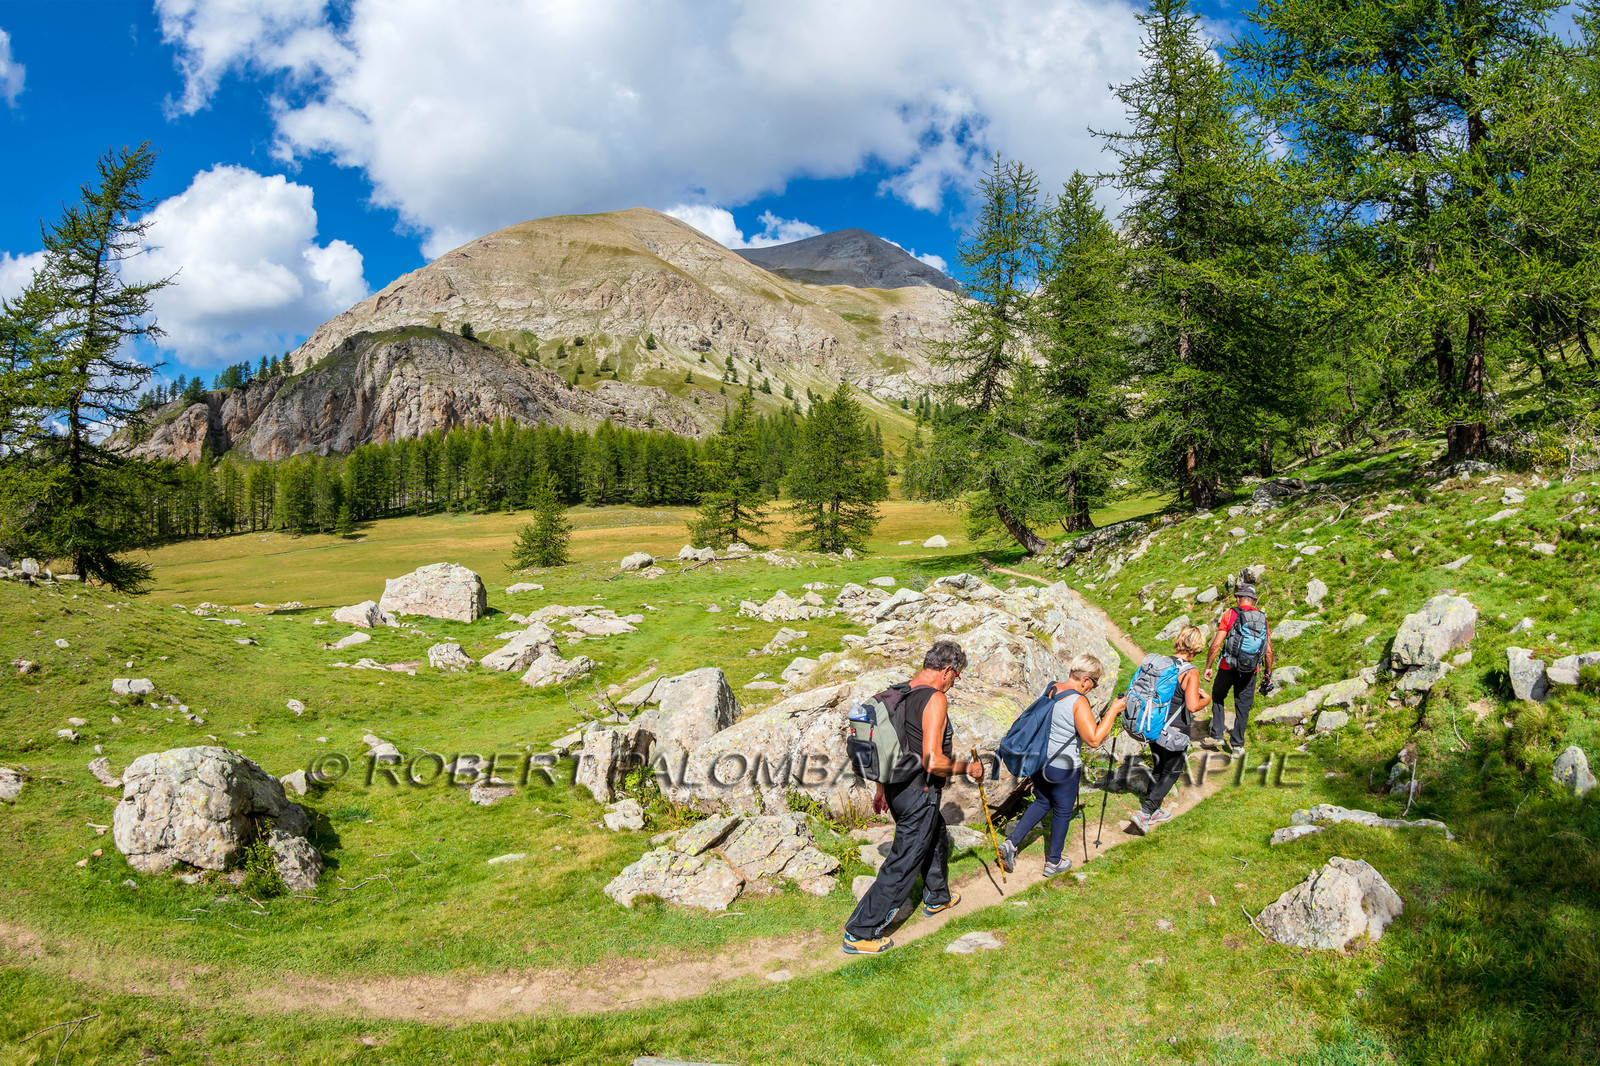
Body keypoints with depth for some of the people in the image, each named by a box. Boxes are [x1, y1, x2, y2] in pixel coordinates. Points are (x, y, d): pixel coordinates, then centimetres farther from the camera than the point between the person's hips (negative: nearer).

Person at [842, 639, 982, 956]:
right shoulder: (934, 699, -21)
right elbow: (933, 761, -26)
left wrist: (882, 788, 23)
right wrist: (967, 768, -9)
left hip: (898, 786, 9)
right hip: (919, 794, -9)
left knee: (936, 839, 31)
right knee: (902, 865, 1)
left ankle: (936, 897, 51)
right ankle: (860, 933, 6)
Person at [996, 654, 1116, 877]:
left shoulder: (1051, 689, 1)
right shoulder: (1078, 701, -23)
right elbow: (1094, 740, -26)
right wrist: (1113, 712, -20)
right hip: (1062, 767, -7)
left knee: (1042, 802, 25)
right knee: (1062, 812, 14)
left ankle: (1011, 842, 14)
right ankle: (1053, 862, 28)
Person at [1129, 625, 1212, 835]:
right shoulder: (1191, 672, -18)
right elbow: (1193, 706, -25)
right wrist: (1206, 700, -3)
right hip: (1175, 731, -6)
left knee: (1160, 768, 23)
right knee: (1171, 773, 10)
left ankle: (1154, 811, 32)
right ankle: (1144, 813, 0)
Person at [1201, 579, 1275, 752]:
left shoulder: (1229, 614, -7)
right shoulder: (1263, 618, 2)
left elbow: (1216, 644, -10)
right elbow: (1268, 651, 3)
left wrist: (1208, 667, -2)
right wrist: (1268, 674, 14)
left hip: (1228, 667, -2)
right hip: (1250, 671, 2)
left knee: (1218, 697, 19)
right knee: (1243, 707, 11)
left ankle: (1217, 736, 15)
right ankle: (1236, 744, 16)